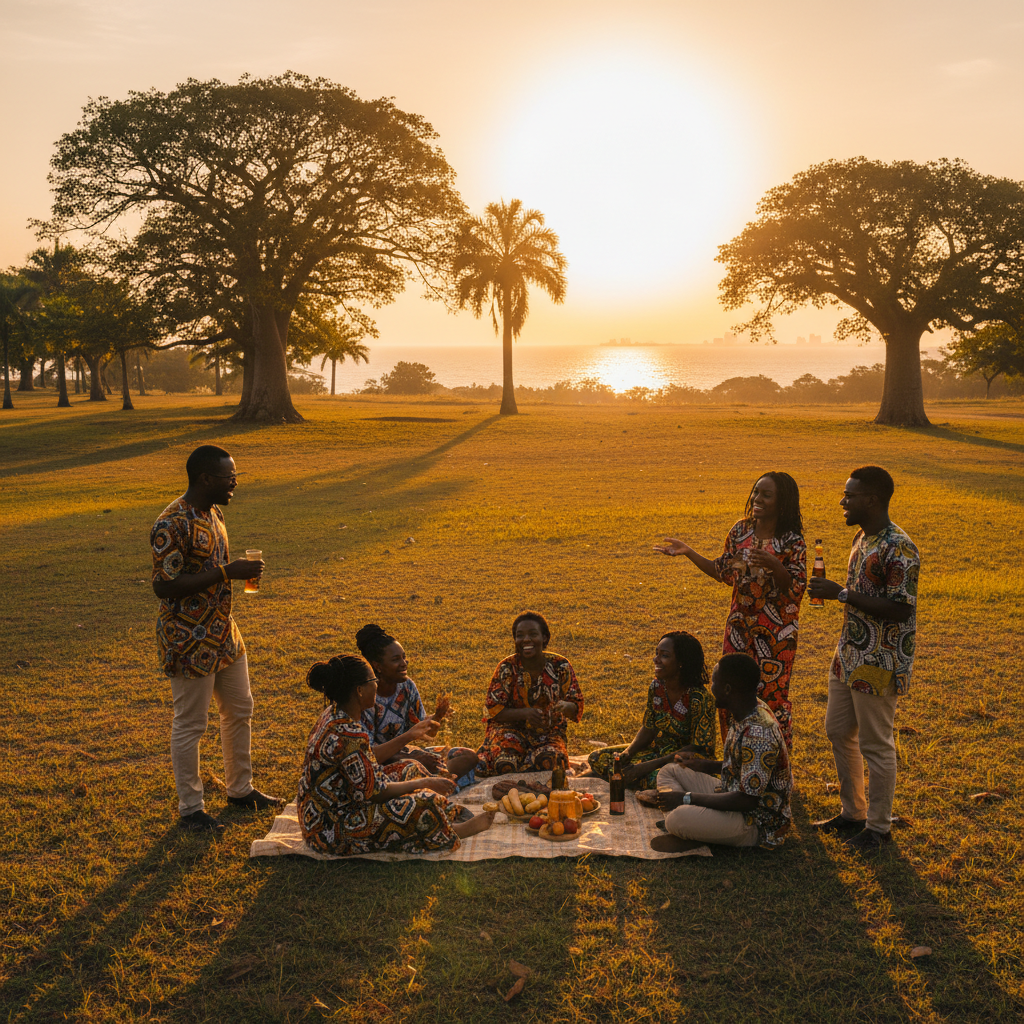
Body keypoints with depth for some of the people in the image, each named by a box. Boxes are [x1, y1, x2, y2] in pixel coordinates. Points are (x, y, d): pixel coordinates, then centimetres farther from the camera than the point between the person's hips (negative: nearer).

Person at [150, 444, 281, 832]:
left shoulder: (212, 512, 7)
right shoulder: (172, 524, -23)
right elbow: (163, 586, -26)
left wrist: (239, 571, 3)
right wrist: (226, 571, -26)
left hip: (223, 633, 9)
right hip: (189, 642, -9)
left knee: (240, 711, 19)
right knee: (190, 724, 4)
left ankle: (240, 789, 36)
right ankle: (190, 808, 19)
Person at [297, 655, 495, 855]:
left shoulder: (332, 714, 2)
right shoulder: (349, 735, -29)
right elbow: (374, 792, -23)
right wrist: (425, 783, -10)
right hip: (332, 832, -11)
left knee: (410, 768, 13)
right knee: (425, 805, -15)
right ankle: (450, 832, 15)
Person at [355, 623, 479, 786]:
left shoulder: (407, 686, 0)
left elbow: (425, 730, 6)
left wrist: (437, 717, -17)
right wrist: (408, 736, -32)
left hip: (404, 753, 8)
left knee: (469, 756, -5)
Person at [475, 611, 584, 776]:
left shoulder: (560, 666, -4)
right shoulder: (507, 668, -7)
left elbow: (576, 707, -3)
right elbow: (492, 709, -8)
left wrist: (565, 706, -29)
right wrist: (524, 713, -26)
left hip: (548, 734, 1)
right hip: (511, 730, -1)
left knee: (547, 761, -32)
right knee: (506, 763, -32)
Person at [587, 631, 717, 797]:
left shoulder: (700, 699, -22)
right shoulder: (656, 687, -1)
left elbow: (697, 750, -22)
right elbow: (648, 728, 8)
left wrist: (650, 765, -26)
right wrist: (627, 753, -12)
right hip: (657, 751, 8)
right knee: (597, 758, -3)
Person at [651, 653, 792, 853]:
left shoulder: (758, 735, -30)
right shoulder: (744, 715, 2)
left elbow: (747, 800, -29)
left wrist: (688, 798, -22)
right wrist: (707, 765, 13)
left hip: (757, 824, -11)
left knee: (678, 818, -34)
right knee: (669, 771, 12)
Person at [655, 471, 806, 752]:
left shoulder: (792, 542, -11)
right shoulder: (741, 531, 4)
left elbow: (796, 588, -14)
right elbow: (723, 571, 12)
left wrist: (773, 565, -30)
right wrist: (688, 552, 5)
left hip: (775, 633, -5)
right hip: (740, 624, 5)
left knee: (772, 695, 0)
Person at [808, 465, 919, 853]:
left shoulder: (898, 549, -21)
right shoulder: (862, 539, 9)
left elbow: (899, 609, -25)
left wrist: (842, 594, -25)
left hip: (879, 665, -10)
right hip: (850, 657, 10)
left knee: (875, 745, 3)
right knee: (839, 732, 18)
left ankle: (879, 826, 20)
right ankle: (852, 813, 33)